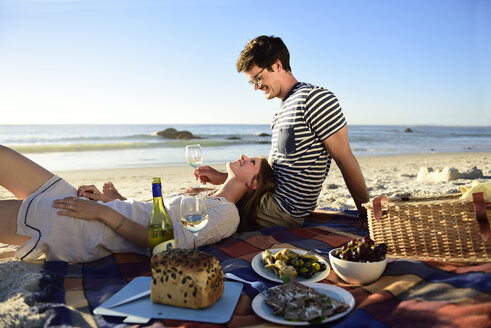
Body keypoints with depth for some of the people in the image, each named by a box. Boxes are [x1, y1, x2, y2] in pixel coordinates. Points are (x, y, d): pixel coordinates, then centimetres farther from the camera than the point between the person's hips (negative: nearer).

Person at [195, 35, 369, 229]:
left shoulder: (315, 98, -13)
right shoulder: (282, 112, 18)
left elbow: (347, 162, -13)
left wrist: (366, 215, -8)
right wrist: (223, 178, 7)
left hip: (283, 212, -9)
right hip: (270, 202, 9)